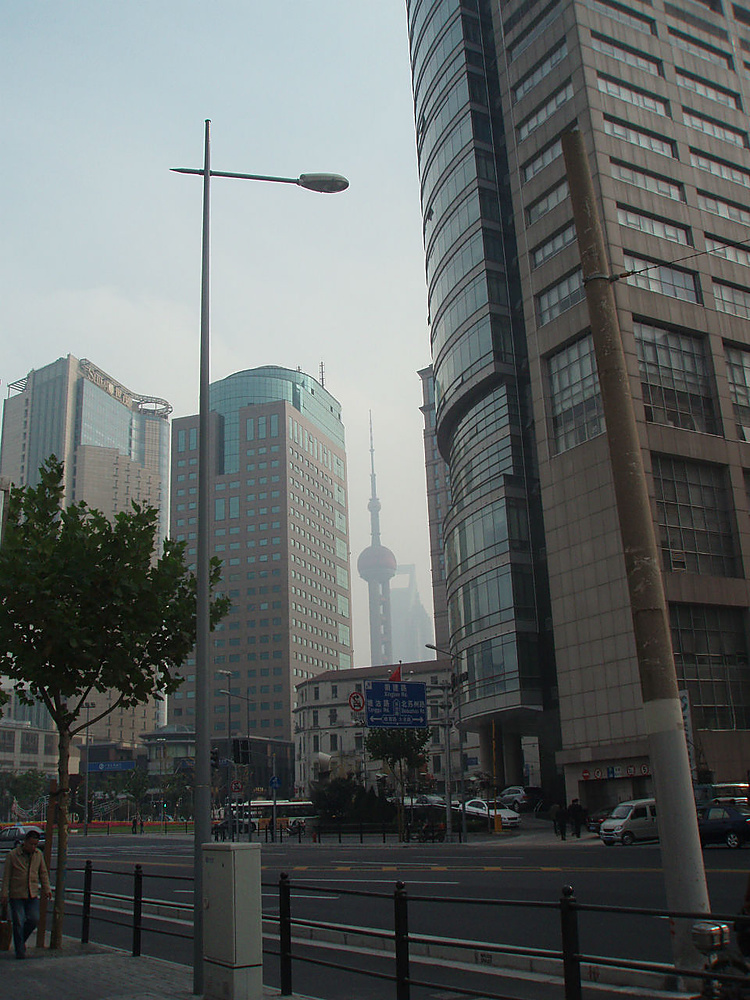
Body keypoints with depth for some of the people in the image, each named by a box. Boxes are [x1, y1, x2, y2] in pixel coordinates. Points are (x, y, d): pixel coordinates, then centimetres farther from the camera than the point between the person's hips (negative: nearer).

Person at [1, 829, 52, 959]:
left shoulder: (38, 854, 4)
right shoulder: (13, 855, -8)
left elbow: (43, 873, 11)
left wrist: (47, 889, 5)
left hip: (32, 895, 4)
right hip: (16, 895, -3)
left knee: (34, 919, -1)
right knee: (18, 923, -3)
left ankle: (21, 938, 25)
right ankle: (20, 950, 9)